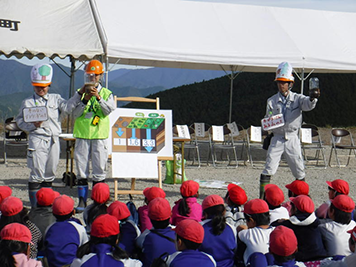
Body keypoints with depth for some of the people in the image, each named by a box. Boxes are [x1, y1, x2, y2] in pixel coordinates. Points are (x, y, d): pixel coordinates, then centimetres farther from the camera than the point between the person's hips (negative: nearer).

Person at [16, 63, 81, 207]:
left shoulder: (55, 99, 13)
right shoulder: (28, 102, 6)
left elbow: (66, 107, -5)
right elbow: (20, 121, 6)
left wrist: (78, 95, -17)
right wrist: (33, 125, -11)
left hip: (54, 140, 3)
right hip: (37, 139, -3)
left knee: (50, 172, 9)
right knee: (37, 173, -7)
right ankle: (35, 205, 0)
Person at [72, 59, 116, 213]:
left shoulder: (106, 93, 8)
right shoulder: (80, 92, 10)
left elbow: (109, 110, -9)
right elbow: (75, 113, 0)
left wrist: (98, 97, -21)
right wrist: (85, 100, -14)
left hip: (100, 135, -1)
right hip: (82, 134, 1)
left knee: (99, 168, 0)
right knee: (81, 168, 2)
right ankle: (82, 200, 9)